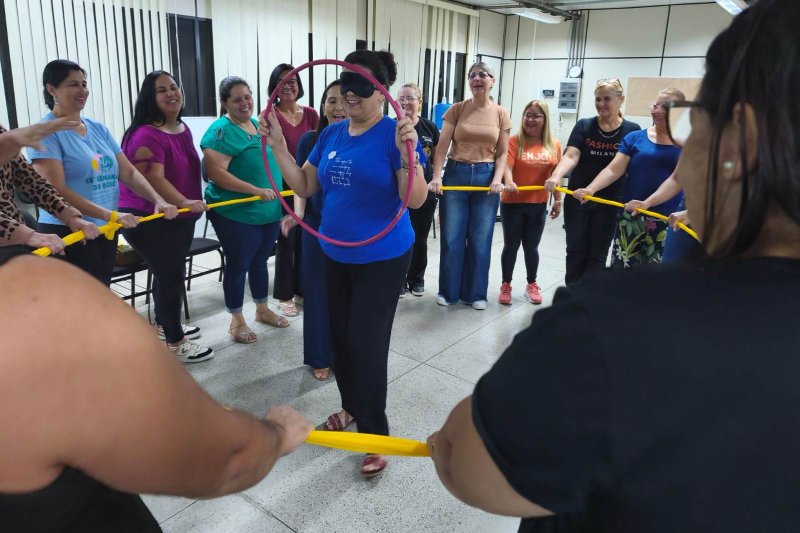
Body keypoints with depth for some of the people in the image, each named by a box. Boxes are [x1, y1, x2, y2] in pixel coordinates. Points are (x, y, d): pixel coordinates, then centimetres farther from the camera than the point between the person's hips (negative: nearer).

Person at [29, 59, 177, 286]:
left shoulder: (99, 129, 11)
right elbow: (56, 191, -18)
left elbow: (129, 173, 8)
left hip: (106, 231, 7)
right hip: (67, 233, -6)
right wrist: (110, 215, -27)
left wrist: (158, 201, -9)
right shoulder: (46, 132, -9)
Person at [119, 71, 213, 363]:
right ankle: (175, 343, 12)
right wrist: (183, 202, -41)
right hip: (150, 218, -9)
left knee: (170, 272, 20)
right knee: (171, 275, -2)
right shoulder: (146, 135, -21)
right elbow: (153, 179, -30)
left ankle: (163, 325, 40)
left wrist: (191, 204, 24)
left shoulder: (183, 129, 8)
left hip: (180, 216, 9)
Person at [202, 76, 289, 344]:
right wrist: (255, 190, -26)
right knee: (238, 265, 5)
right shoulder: (222, 130, -15)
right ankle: (237, 321, 21)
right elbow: (215, 172, -24)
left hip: (268, 211, 7)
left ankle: (262, 310, 36)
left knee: (259, 261, 19)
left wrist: (279, 194, 11)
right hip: (236, 214, -7)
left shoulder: (257, 124, 9)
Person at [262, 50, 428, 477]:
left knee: (366, 344, -2)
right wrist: (278, 145, -3)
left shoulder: (394, 133, -15)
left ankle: (375, 434, 16)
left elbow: (416, 200, -21)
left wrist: (407, 153, -37)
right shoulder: (331, 134, 4)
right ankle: (352, 406, 40)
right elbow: (304, 187, 6)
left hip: (382, 258, -7)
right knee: (340, 337, 17)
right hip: (335, 255, 7)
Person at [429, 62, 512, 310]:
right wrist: (436, 176, -17)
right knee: (452, 238, 4)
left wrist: (497, 179, -12)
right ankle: (448, 291, 20)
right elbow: (442, 146, -4)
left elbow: (503, 153, 4)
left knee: (480, 240, 7)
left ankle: (475, 293, 21)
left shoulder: (501, 114, 5)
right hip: (456, 173, -1)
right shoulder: (456, 109, 2)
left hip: (486, 176, 1)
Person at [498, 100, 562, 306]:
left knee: (531, 246, 14)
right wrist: (508, 182, -38)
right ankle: (506, 285, 22)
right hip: (512, 203, -2)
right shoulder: (514, 141, -7)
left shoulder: (554, 145, 3)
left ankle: (532, 285, 30)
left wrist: (557, 200, 7)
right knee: (511, 245, 7)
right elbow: (507, 166, -18)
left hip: (538, 205, 2)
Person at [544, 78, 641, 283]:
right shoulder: (584, 126, -1)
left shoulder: (631, 130, -1)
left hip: (609, 203, 0)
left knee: (597, 254, 8)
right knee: (575, 250, 7)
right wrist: (556, 177, -33)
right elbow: (571, 156, -14)